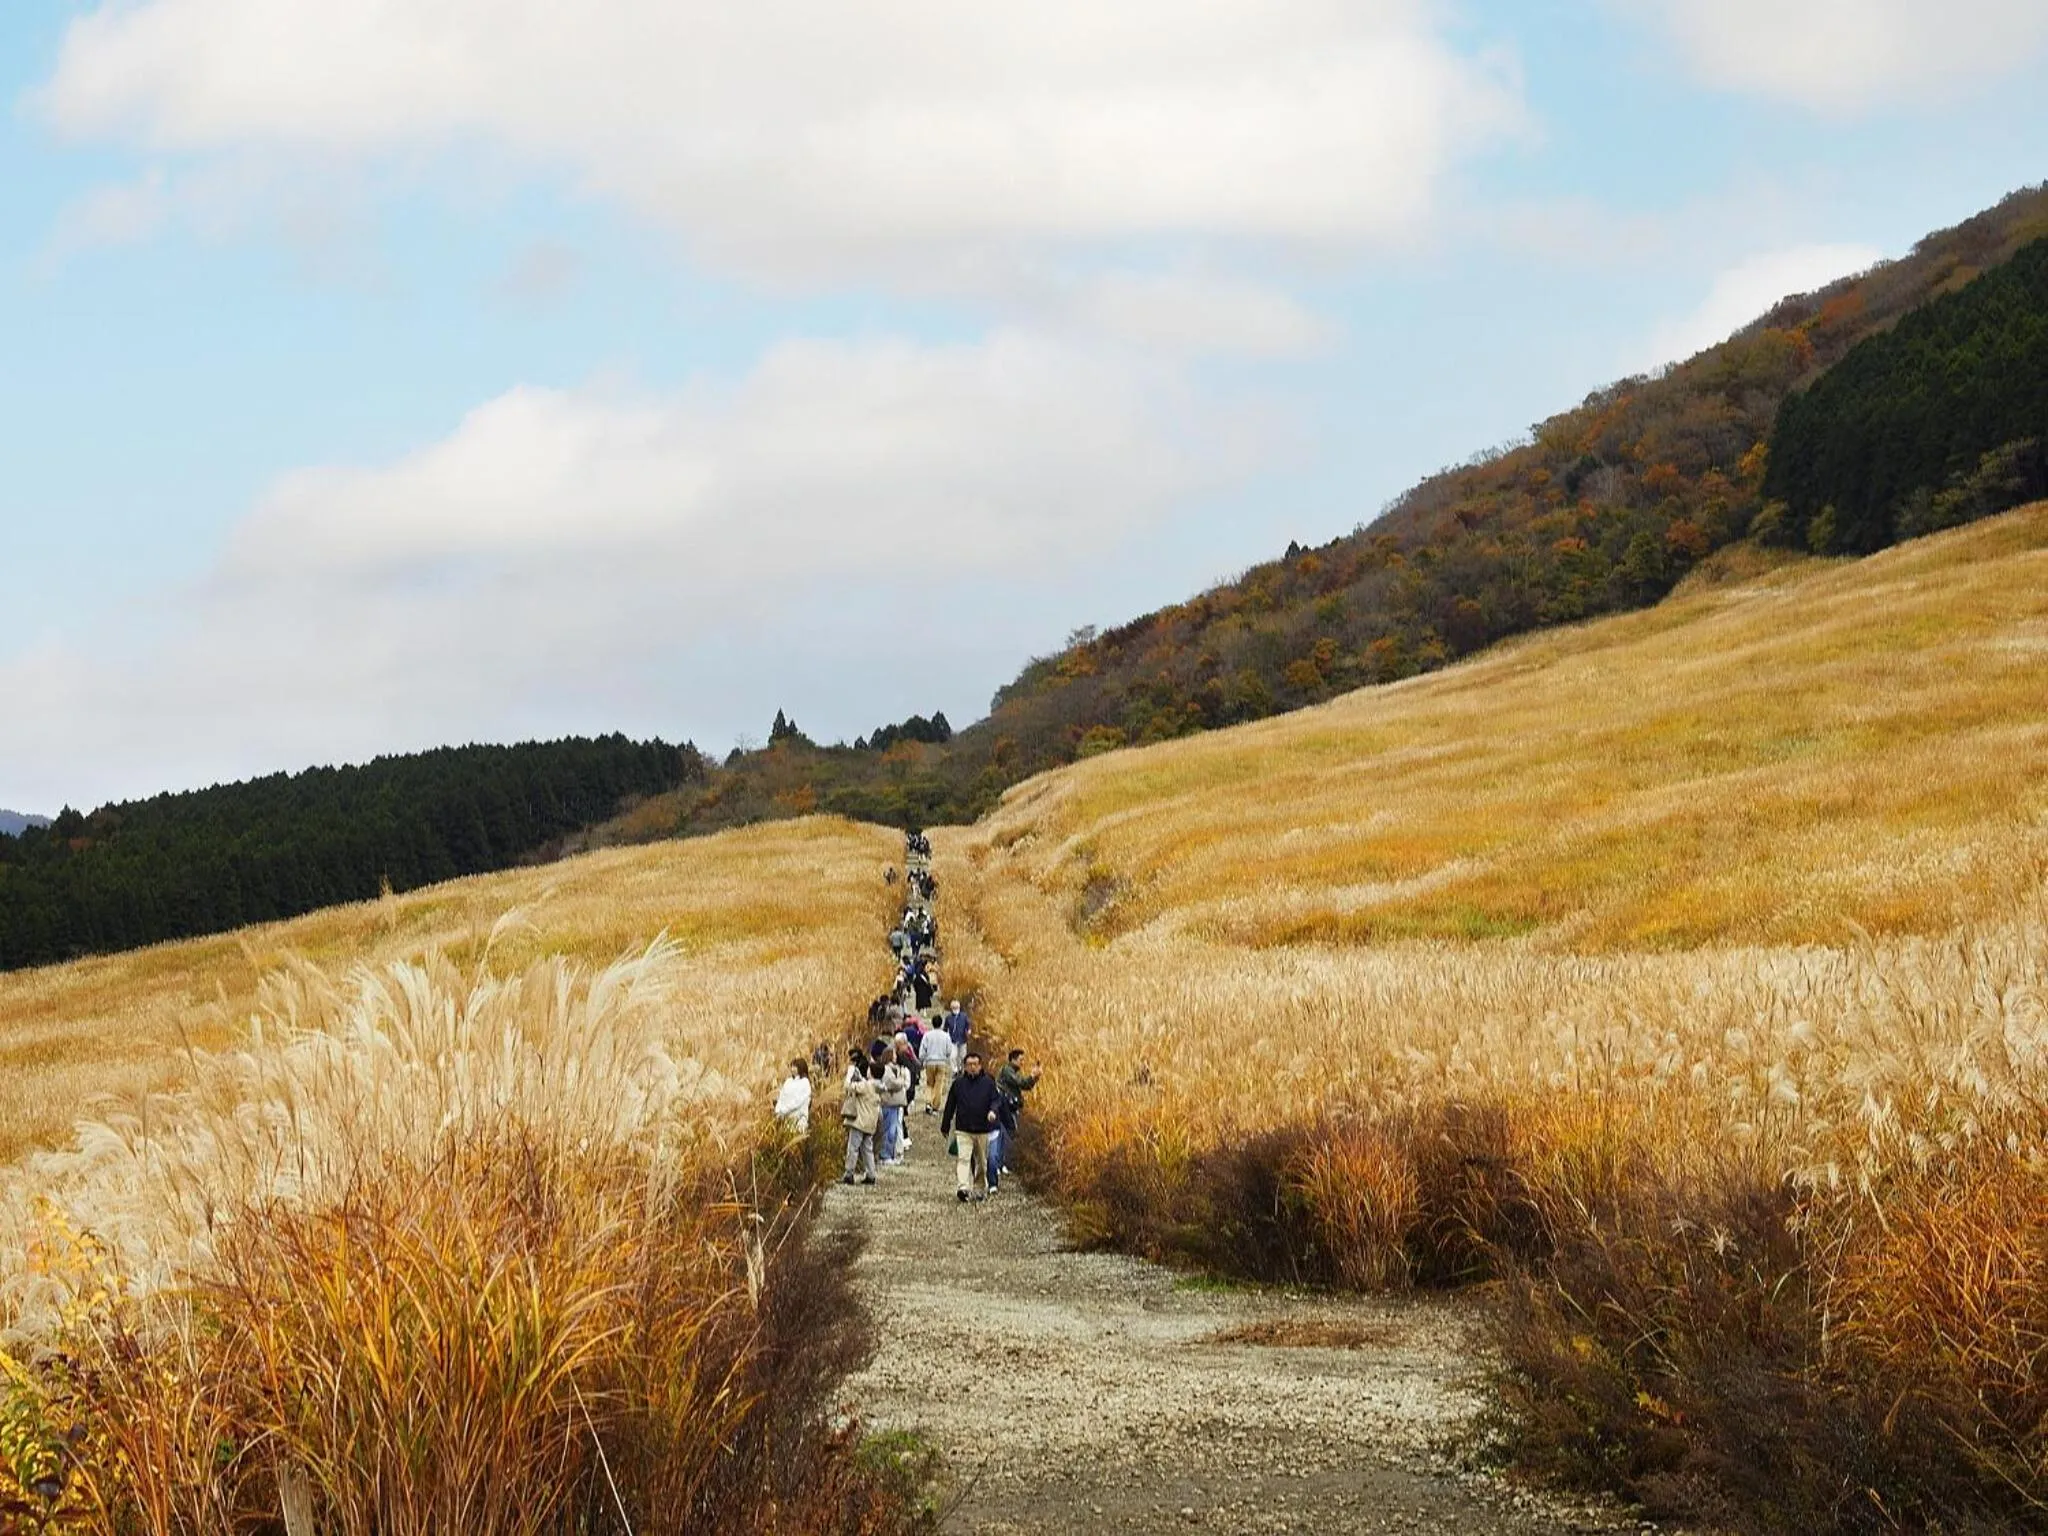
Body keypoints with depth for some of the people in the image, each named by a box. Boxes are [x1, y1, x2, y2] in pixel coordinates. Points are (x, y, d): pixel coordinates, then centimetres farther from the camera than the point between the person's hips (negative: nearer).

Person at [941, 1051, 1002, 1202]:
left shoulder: (988, 1082, 3)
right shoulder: (958, 1083, 4)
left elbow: (995, 1099, 3)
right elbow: (950, 1106, 10)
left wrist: (992, 1110, -21)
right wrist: (945, 1127, 14)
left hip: (983, 1129, 1)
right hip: (963, 1129, -1)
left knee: (982, 1161, 12)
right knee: (963, 1158, -16)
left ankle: (980, 1189, 28)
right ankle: (964, 1188, -27)